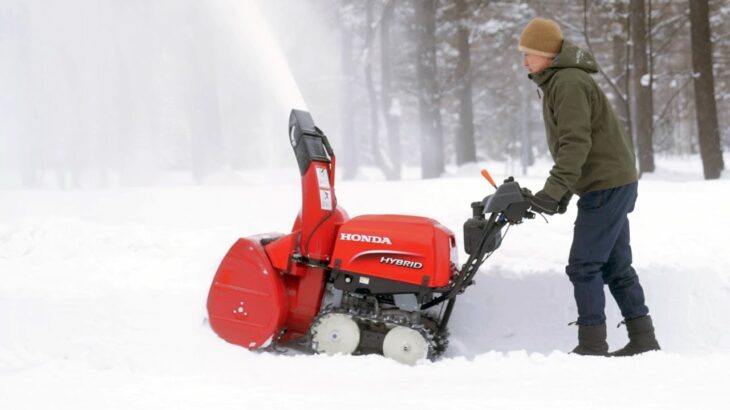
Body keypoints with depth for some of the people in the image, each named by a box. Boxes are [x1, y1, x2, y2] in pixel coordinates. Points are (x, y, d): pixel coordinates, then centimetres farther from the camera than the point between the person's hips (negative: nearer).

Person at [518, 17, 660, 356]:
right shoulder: (557, 81, 16)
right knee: (616, 265, 12)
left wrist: (554, 189, -30)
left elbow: (576, 143, -25)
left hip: (606, 185, -10)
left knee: (584, 266, -9)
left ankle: (592, 345, -7)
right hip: (614, 183, 10)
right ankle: (643, 340, 16)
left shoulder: (568, 83, -16)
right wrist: (562, 190, 22)